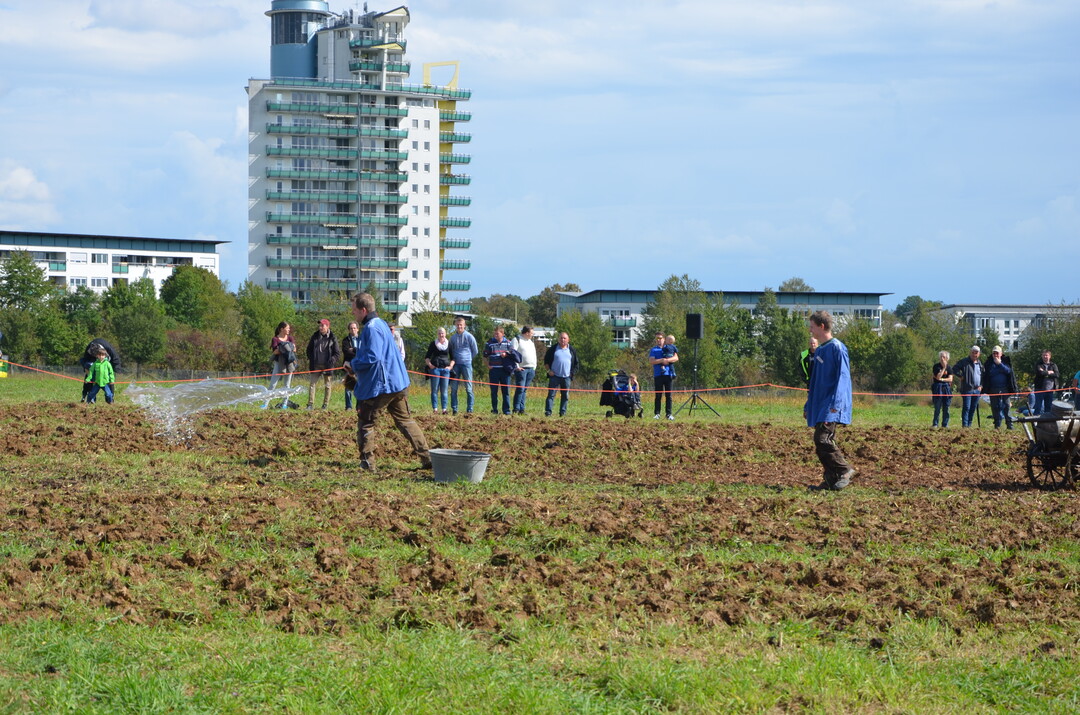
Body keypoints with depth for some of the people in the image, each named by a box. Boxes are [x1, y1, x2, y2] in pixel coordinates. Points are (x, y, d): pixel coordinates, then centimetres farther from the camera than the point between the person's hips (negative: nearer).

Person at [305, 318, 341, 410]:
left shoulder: (332, 339, -3)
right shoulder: (315, 336, 6)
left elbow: (337, 354, -1)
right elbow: (309, 349, 17)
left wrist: (331, 361, -14)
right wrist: (310, 359, 4)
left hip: (327, 366, -3)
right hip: (316, 365, 3)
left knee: (327, 386, 5)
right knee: (312, 383, -4)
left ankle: (326, 405, 12)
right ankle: (310, 404, -3)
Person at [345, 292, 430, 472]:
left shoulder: (371, 329, -17)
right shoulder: (382, 324, 16)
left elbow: (372, 358, -26)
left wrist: (353, 365, -10)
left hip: (379, 386, -10)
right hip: (398, 383, 10)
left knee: (365, 422, 3)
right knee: (405, 420, 13)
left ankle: (367, 463, 5)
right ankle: (427, 458, 9)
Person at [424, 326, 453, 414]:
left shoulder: (449, 344, 11)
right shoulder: (433, 344, 7)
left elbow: (452, 357, 18)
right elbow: (427, 357, 10)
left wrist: (451, 366, 4)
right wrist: (429, 364, -6)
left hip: (445, 369, 1)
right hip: (435, 368, -1)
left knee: (444, 390, 1)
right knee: (435, 390, -3)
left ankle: (444, 409, 2)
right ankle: (435, 408, -3)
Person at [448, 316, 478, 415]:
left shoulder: (469, 337, 0)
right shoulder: (452, 338, 10)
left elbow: (475, 351, 7)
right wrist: (453, 360, 11)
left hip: (466, 364, -3)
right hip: (456, 365, 3)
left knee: (469, 388, -2)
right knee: (453, 388, -1)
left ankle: (470, 409, 1)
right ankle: (454, 409, 4)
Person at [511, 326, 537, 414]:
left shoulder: (531, 342, 21)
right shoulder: (516, 340, -2)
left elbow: (534, 355, 26)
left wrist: (534, 367, 14)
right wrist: (517, 367, -15)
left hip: (531, 369, 7)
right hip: (521, 368, -7)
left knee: (524, 390, 6)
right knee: (520, 389, -12)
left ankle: (522, 409, 7)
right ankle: (516, 409, -12)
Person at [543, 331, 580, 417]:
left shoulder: (572, 350, 10)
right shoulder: (553, 349, 5)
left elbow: (576, 364, 16)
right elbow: (546, 360, 9)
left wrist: (572, 373, 4)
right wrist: (549, 370, -3)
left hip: (566, 377, 2)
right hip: (554, 376, -2)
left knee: (565, 395, 4)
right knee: (551, 394, -7)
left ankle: (563, 412, 11)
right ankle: (548, 412, -10)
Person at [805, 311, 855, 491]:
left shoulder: (837, 348, -10)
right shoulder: (819, 351, 18)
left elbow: (842, 376, -16)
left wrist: (835, 403, -23)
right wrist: (808, 406, 24)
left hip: (831, 407, -9)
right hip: (819, 405, 9)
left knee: (822, 439, -18)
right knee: (824, 442, 6)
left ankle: (844, 471, -9)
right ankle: (831, 480, 7)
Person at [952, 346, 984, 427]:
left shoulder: (979, 364, 17)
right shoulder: (964, 362, -1)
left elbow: (982, 375, 27)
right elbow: (954, 368, -6)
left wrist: (981, 385, 15)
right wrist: (960, 376, -11)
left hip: (977, 390, 6)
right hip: (967, 389, -6)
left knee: (973, 408, 7)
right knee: (966, 408, -10)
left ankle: (969, 424, 13)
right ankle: (965, 425, -12)